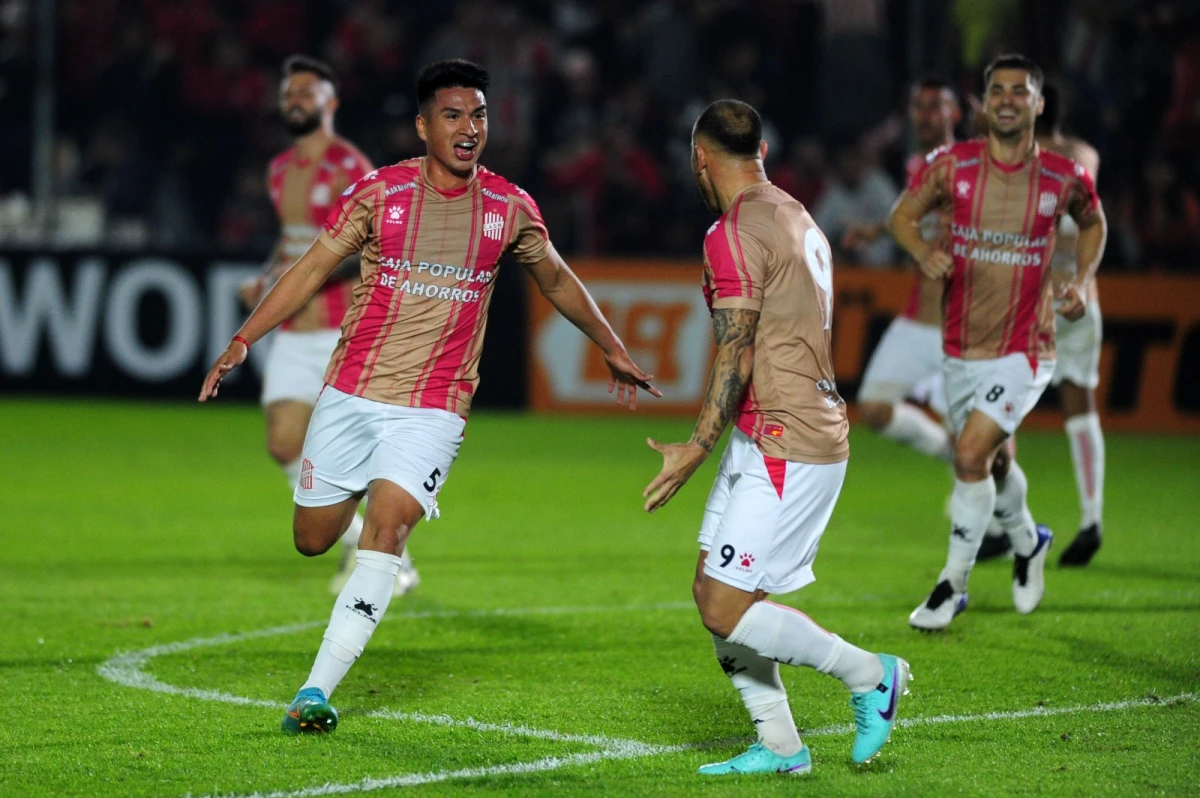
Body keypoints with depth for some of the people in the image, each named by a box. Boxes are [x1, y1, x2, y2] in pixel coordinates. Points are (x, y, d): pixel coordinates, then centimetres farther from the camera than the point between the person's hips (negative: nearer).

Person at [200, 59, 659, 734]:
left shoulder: (510, 208, 1)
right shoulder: (378, 193, -4)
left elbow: (557, 280, 19)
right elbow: (312, 270, 1)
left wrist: (613, 349, 26)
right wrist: (244, 339, -8)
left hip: (433, 410, -1)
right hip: (351, 394, 1)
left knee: (385, 533, -20)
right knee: (312, 539, 7)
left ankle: (316, 693, -19)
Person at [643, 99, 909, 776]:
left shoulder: (736, 232, -14)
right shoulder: (799, 219, 15)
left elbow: (736, 355, -19)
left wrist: (698, 449, -16)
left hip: (785, 449, -10)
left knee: (727, 607, -9)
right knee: (713, 592, 10)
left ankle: (869, 674, 3)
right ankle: (780, 746, 12)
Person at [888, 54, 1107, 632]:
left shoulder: (1064, 177, -7)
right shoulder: (952, 165, -7)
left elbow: (1093, 223, 15)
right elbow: (902, 214, 5)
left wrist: (1082, 281, -1)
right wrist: (922, 250, -16)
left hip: (1023, 350, -3)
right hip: (960, 347, 3)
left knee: (971, 455, -17)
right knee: (993, 464, 17)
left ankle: (953, 583, -2)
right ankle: (1027, 543, 49)